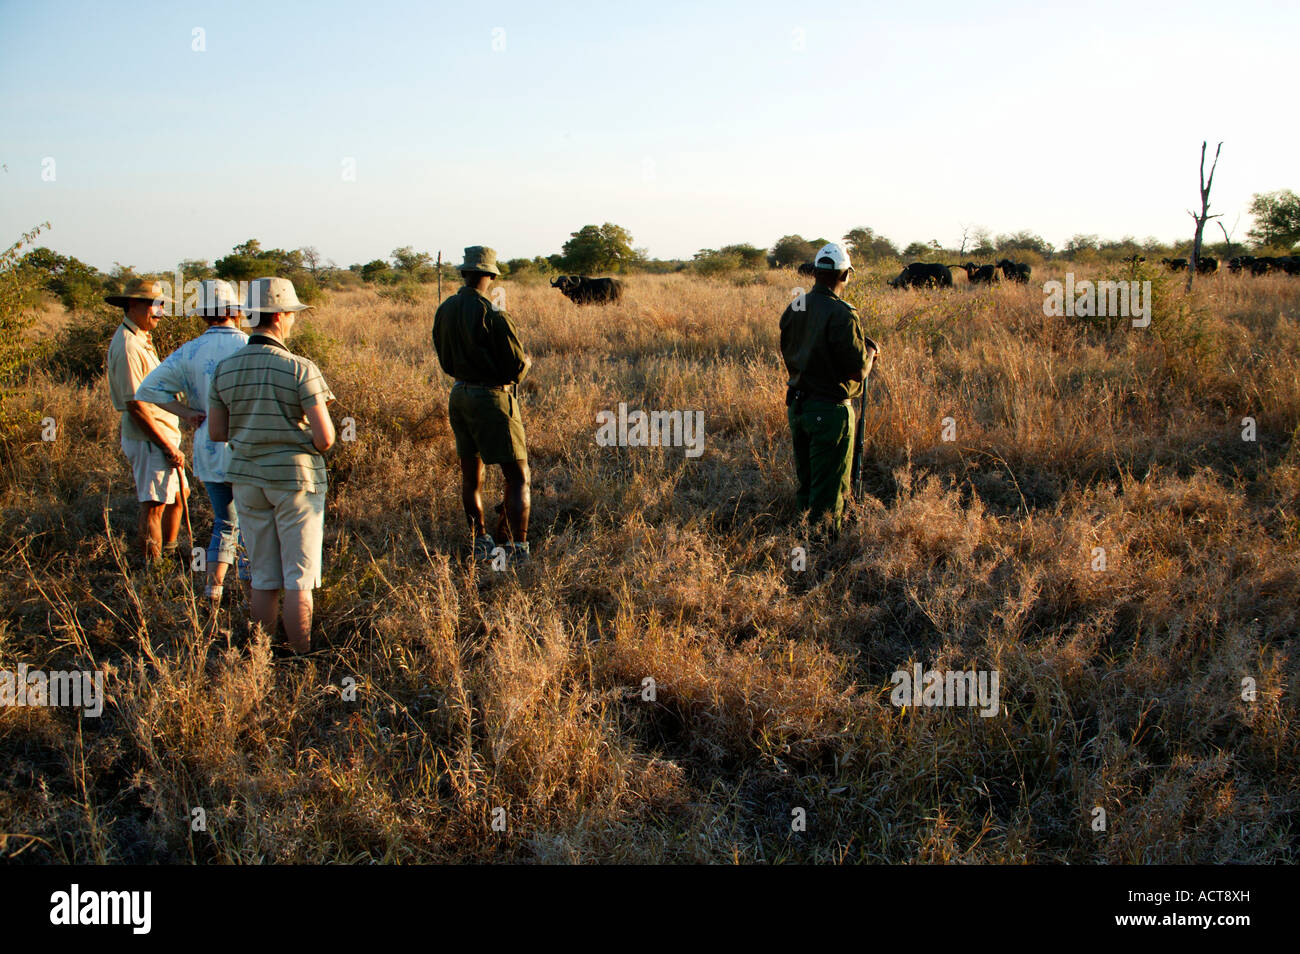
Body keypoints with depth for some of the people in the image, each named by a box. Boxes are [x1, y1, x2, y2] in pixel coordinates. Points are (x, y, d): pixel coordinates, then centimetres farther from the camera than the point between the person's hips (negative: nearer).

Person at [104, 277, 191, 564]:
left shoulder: (141, 340, 14)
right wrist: (168, 446, -20)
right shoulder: (127, 346, -19)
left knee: (178, 495, 19)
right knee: (153, 506, -5)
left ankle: (169, 553, 33)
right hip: (149, 440, -11)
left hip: (163, 434, 11)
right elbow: (135, 404, -22)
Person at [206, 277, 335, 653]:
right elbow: (325, 438, -16)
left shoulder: (225, 368, 1)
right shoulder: (300, 369, -14)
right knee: (299, 579, 3)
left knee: (264, 579, 14)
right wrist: (312, 440, 7)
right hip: (296, 479, -5)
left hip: (248, 479, 5)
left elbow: (216, 431, 6)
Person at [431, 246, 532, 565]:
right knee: (518, 478, -2)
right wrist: (527, 361, 6)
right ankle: (519, 550, -7)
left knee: (470, 475, 18)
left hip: (459, 395, 7)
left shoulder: (444, 311, 3)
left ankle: (480, 542, 27)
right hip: (492, 398, -7)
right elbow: (516, 367, -15)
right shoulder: (492, 315, -19)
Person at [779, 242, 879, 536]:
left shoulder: (793, 308, 2)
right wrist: (870, 352, 1)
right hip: (830, 410, -7)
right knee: (829, 487, 4)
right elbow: (857, 370, -20)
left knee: (806, 478, 22)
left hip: (797, 404, 7)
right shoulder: (842, 315, -21)